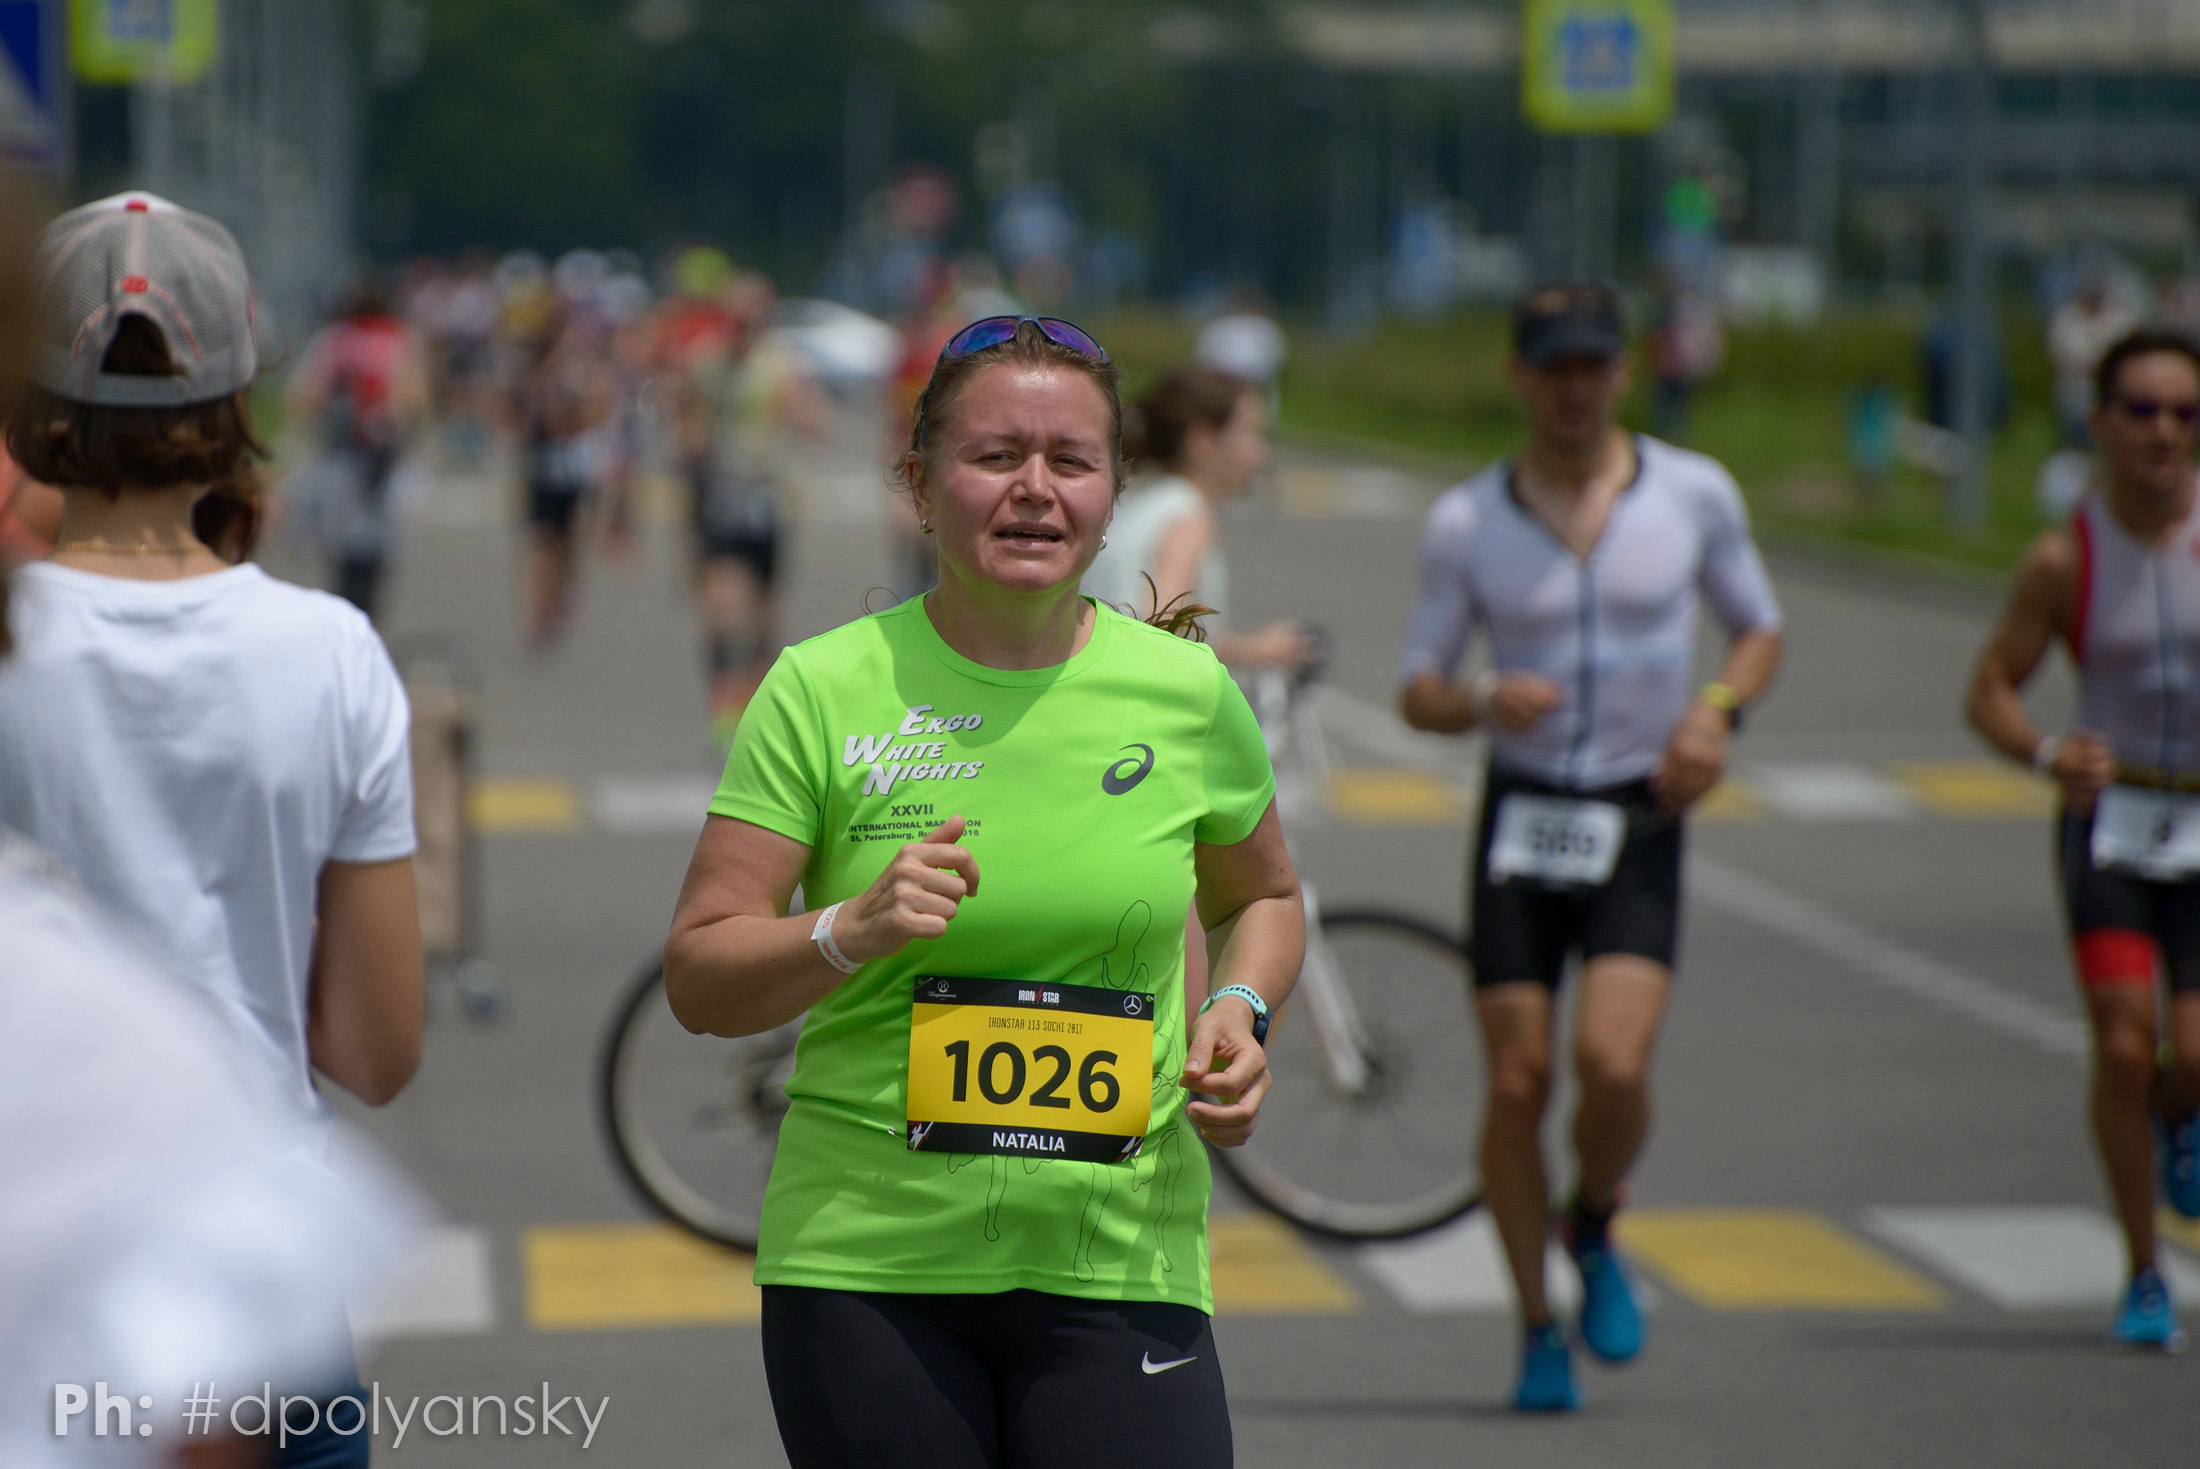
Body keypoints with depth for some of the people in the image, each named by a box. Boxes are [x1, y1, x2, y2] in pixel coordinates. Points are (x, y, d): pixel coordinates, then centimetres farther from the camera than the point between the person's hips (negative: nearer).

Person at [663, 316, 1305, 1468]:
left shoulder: (1186, 692, 4)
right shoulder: (824, 690, -1)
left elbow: (1261, 899, 23)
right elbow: (696, 979, -2)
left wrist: (1238, 1011, 2)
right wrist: (852, 931, -20)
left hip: (1118, 1272, 1)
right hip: (864, 1262, -1)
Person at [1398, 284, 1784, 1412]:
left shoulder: (1695, 494, 0)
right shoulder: (1465, 523, -1)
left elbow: (1759, 630, 13)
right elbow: (1418, 693, 2)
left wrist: (1717, 709, -8)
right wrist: (1485, 702, -20)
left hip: (1640, 821, -1)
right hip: (1520, 814, 1)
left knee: (1613, 1064, -19)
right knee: (1515, 1084, -2)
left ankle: (1594, 1235, 13)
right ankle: (1537, 1330, 15)